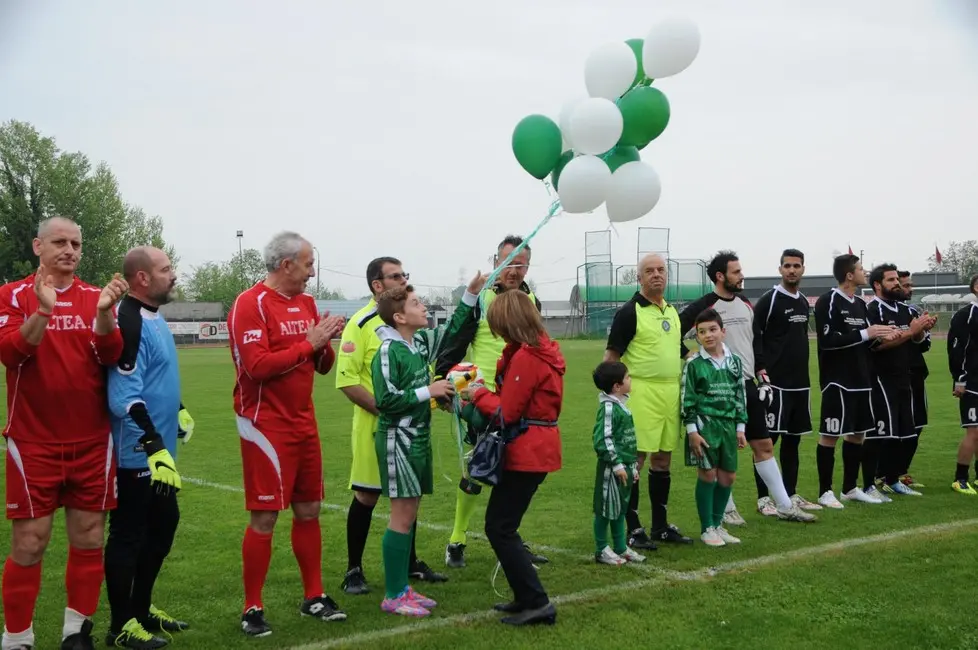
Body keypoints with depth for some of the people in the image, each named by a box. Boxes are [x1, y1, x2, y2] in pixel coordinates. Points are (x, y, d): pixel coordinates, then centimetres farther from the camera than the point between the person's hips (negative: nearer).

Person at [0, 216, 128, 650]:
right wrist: (44, 309, -28)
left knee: (88, 540, 7)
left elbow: (110, 355, -7)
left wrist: (103, 312, -24)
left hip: (92, 440, 3)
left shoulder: (96, 297, 6)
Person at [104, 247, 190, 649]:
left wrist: (178, 410, 29)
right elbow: (125, 398, -27)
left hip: (158, 449, 10)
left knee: (163, 525, 18)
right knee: (128, 535, 0)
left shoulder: (154, 316, 12)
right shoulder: (130, 322, -20)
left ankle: (141, 608, 31)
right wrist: (156, 448, -30)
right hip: (137, 454, -10)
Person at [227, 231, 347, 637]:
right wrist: (308, 343, -18)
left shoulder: (306, 303, 12)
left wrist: (325, 343, -5)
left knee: (308, 510, 12)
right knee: (265, 517, -4)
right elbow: (258, 366, -22)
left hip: (304, 423, 8)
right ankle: (253, 609, 6)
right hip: (266, 426, -8)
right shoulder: (250, 305, -12)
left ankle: (314, 597, 23)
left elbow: (323, 366, 16)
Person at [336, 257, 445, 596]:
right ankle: (353, 570, 13)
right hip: (376, 425, -6)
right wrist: (383, 409, -21)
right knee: (366, 495, 1)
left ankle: (410, 563, 28)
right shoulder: (361, 324, -11)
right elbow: (347, 380, -17)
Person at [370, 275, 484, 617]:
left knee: (410, 514, 12)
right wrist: (427, 391, -17)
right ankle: (393, 596, 5)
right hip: (398, 441, -8)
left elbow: (450, 332, 24)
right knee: (402, 516, -4)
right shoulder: (388, 351, -17)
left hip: (418, 438, 8)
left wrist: (471, 294, 17)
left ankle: (402, 587, 21)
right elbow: (386, 400, -21)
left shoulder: (420, 342, 7)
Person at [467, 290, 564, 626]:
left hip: (526, 453, -10)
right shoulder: (543, 350, 11)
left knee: (500, 527, -4)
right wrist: (487, 395, 3)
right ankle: (526, 596, 23)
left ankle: (536, 602, -4)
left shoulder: (524, 357, -19)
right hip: (539, 447, 10)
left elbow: (506, 414, -16)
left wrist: (479, 395, -1)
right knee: (503, 525, 18)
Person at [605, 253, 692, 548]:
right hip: (641, 393, -7)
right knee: (636, 459, -4)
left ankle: (660, 526, 21)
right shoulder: (629, 312, -6)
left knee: (663, 459, 12)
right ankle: (633, 529, 2)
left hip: (671, 392, 7)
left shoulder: (673, 312, 15)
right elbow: (611, 356, -9)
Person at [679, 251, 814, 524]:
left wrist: (763, 377, 13)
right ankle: (727, 509, 15)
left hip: (747, 385, 6)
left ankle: (785, 506, 15)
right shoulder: (703, 307, -11)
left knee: (764, 445, 9)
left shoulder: (747, 305, 11)